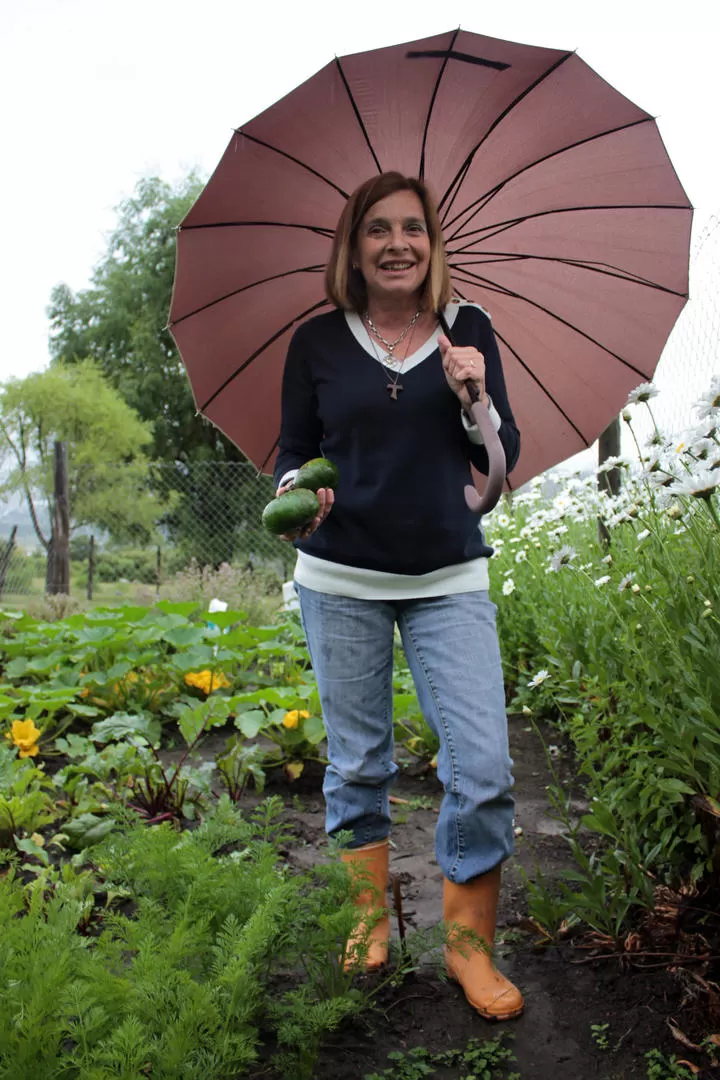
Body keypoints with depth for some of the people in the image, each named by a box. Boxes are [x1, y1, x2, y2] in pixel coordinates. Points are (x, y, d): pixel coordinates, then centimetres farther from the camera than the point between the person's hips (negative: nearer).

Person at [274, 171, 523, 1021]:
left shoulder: (468, 330, 3)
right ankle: (368, 916, 32)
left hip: (450, 579, 0)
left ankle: (467, 941, 16)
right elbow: (293, 450, 8)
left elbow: (504, 462, 4)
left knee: (483, 767, -5)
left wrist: (475, 399, -14)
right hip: (340, 580, 0)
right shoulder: (317, 340, 1)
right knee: (357, 761, 11)